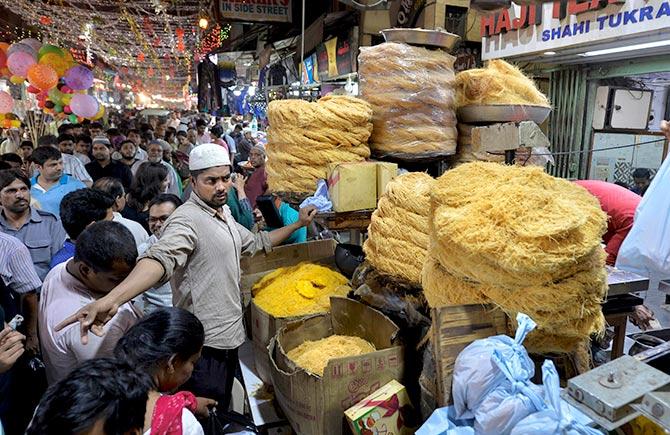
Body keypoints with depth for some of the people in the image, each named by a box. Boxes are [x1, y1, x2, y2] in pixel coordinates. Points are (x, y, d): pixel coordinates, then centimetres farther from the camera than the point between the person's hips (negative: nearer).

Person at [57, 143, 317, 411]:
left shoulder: (223, 216, 11)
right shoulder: (187, 220, -20)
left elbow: (255, 243, 25)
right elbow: (160, 259, -38)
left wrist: (297, 225, 23)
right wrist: (111, 301, -55)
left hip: (228, 338, 9)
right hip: (206, 345, -9)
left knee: (222, 417, 23)